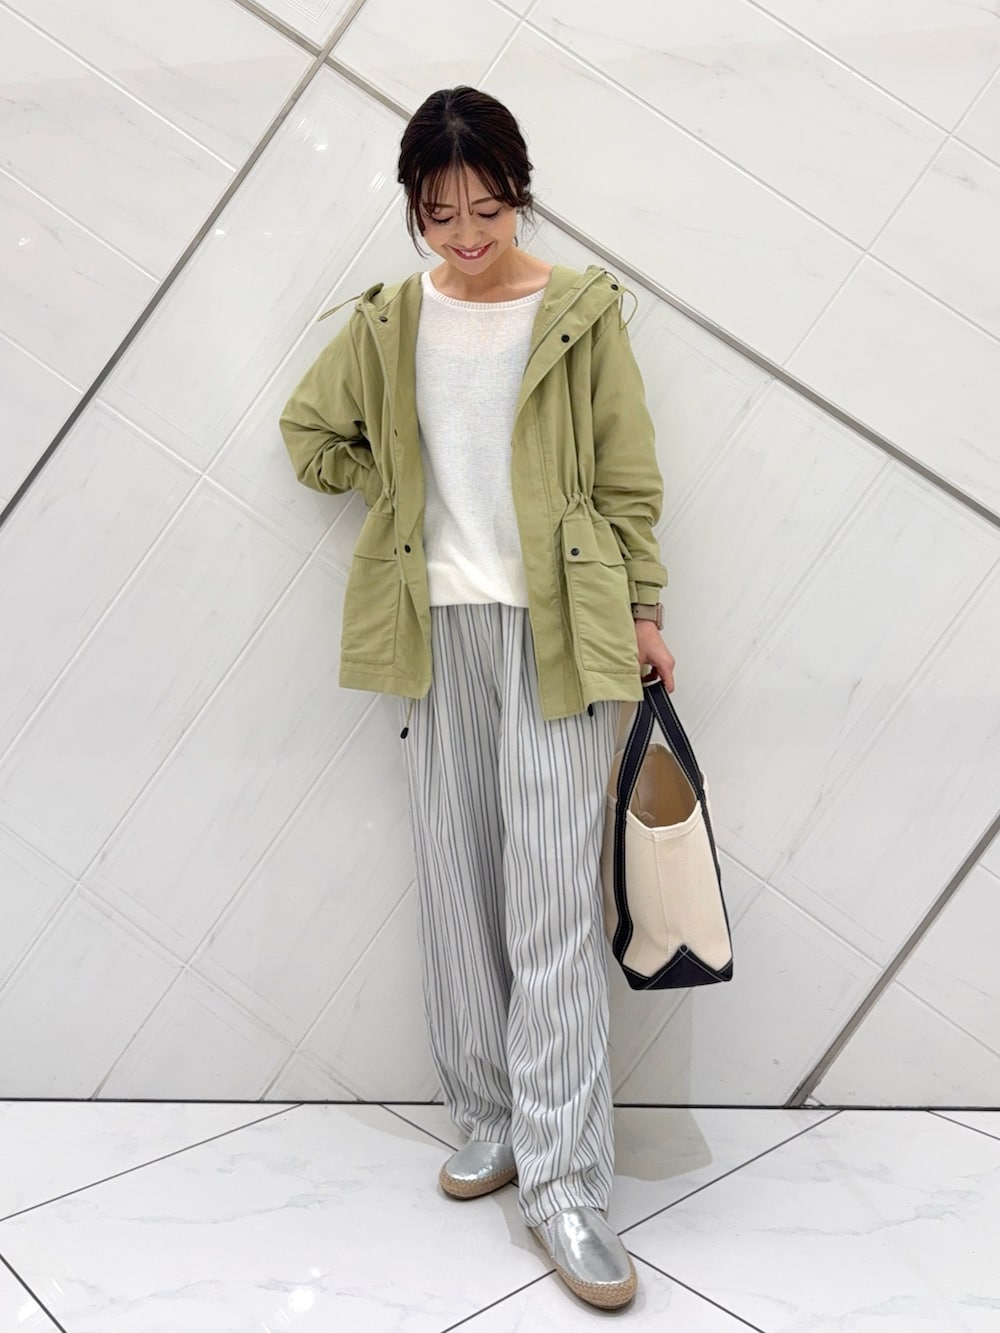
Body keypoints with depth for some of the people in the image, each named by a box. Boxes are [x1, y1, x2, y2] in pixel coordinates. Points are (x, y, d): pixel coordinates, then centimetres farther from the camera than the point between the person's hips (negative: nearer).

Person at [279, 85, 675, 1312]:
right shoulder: (388, 323, 9)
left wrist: (642, 612, 1)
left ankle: (563, 1181, 3)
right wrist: (398, 494, 8)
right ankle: (490, 1126, 25)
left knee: (553, 900, -6)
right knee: (458, 891, 8)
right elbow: (308, 430, 19)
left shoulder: (580, 312, 1)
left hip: (557, 626, -3)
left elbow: (628, 476, 3)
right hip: (436, 627, 4)